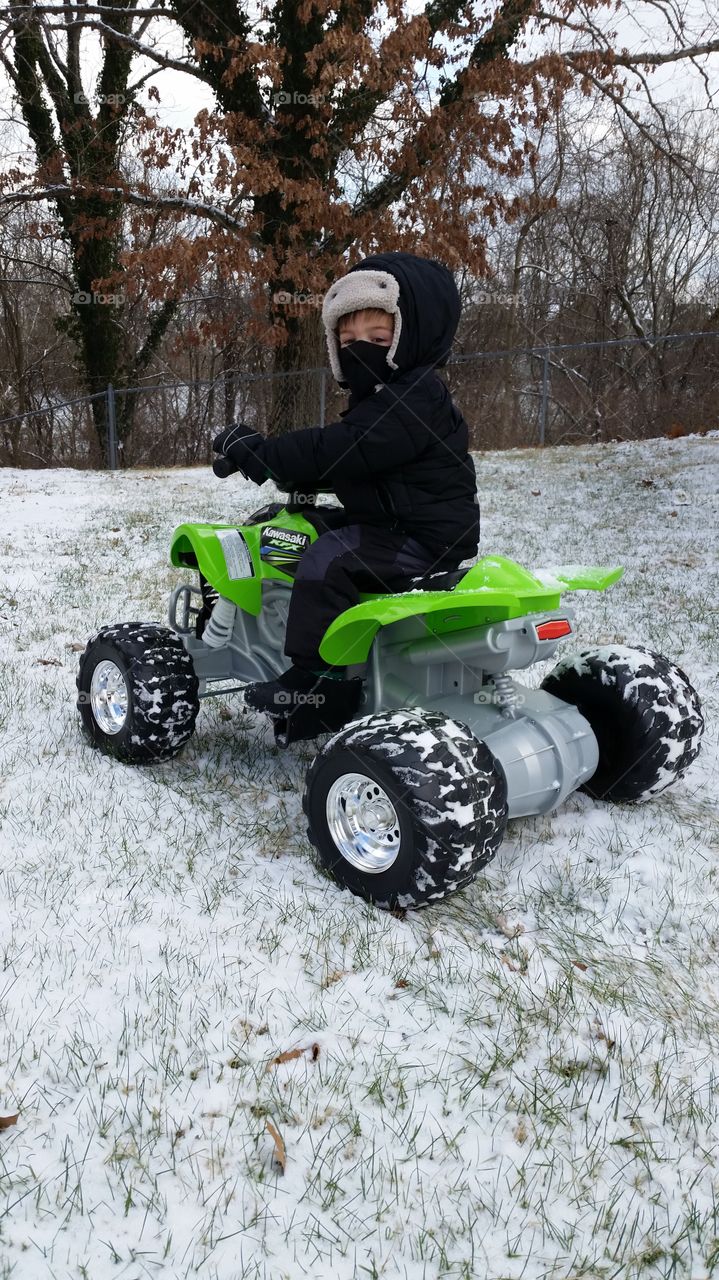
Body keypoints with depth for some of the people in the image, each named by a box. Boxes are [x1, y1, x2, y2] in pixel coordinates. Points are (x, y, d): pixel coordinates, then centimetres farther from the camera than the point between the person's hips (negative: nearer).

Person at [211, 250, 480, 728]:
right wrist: (276, 464, 6)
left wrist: (261, 453, -22)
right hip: (405, 528, 11)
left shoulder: (413, 398, -19)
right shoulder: (380, 397, 16)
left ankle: (315, 677, -19)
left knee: (327, 558, -24)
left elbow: (338, 451, -27)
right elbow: (338, 462, 20)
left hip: (425, 539, -11)